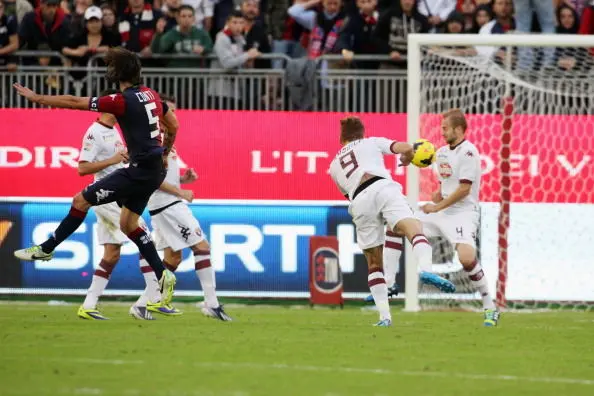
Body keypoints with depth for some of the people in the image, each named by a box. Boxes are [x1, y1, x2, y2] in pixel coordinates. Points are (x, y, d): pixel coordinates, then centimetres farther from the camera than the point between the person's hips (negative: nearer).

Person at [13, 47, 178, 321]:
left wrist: (36, 97, -5)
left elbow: (74, 102, -13)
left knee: (81, 201, -1)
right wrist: (164, 154, 34)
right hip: (155, 169, 9)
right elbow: (173, 125, 19)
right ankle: (163, 276, 11)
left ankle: (46, 249, 9)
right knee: (128, 224, 16)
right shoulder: (150, 95, 8)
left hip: (140, 170, -9)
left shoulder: (123, 101, -17)